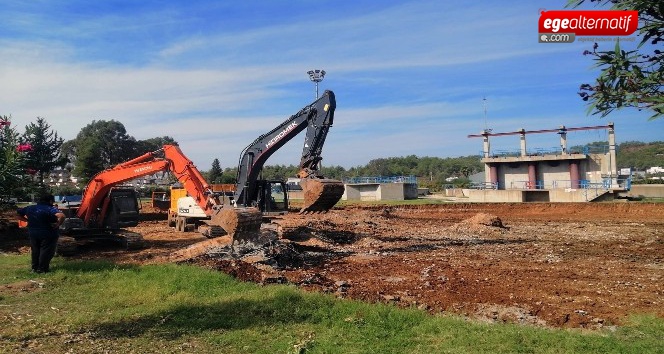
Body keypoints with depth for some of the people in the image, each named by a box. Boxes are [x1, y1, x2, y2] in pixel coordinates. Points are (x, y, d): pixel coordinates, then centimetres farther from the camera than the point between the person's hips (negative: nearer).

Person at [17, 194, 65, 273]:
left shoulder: (30, 208, 5)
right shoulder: (51, 209, -17)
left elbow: (18, 213, 17)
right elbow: (61, 216, -35)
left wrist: (28, 220, 13)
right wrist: (58, 224, -21)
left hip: (33, 234, 6)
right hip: (48, 234, -6)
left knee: (35, 251, 19)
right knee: (46, 251, 5)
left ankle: (35, 267, 28)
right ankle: (42, 269, 6)